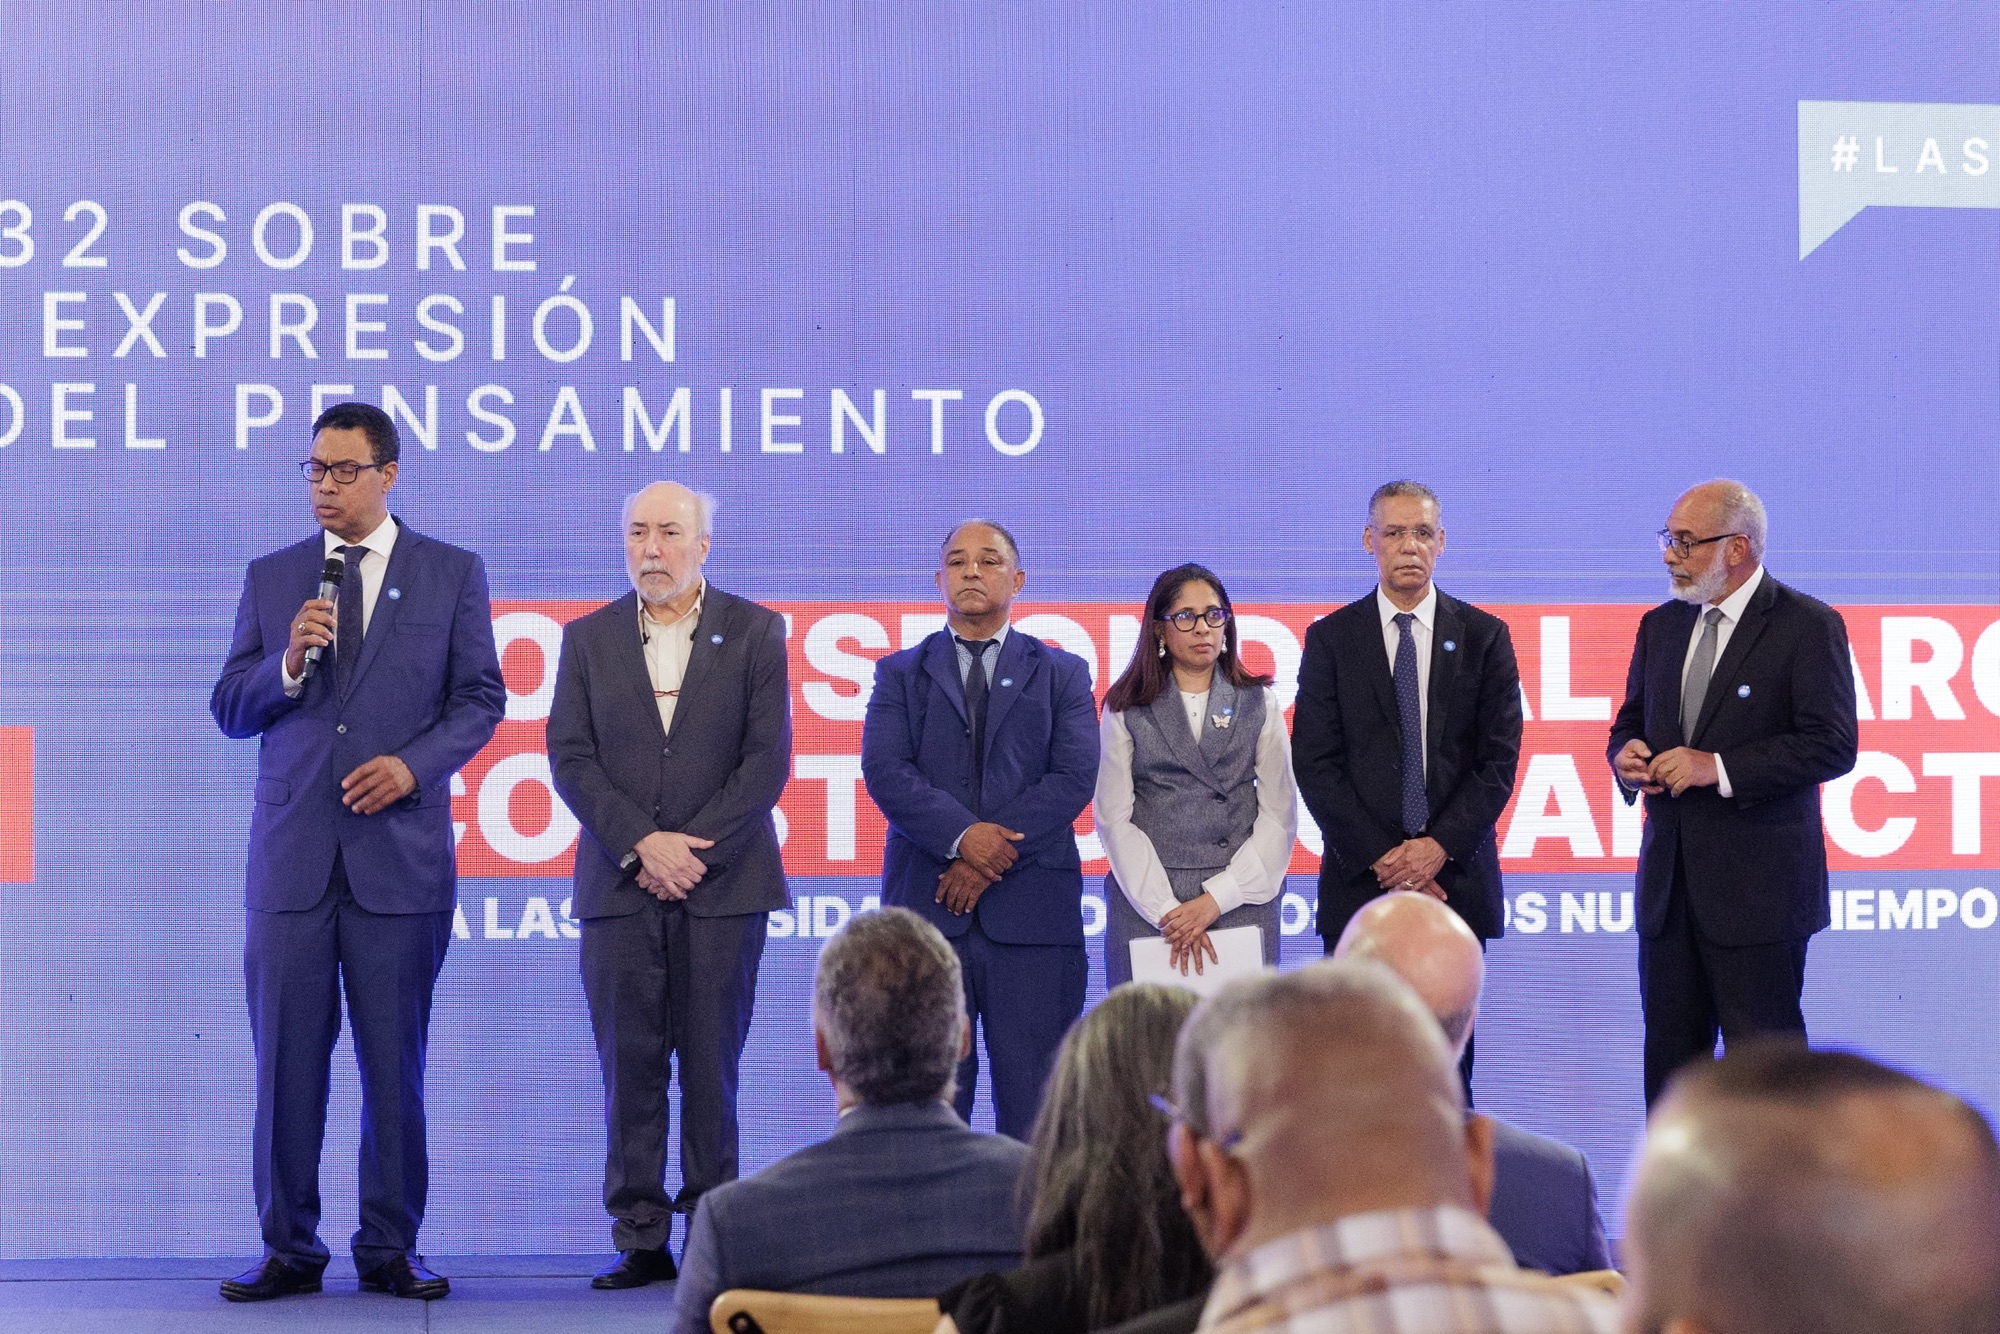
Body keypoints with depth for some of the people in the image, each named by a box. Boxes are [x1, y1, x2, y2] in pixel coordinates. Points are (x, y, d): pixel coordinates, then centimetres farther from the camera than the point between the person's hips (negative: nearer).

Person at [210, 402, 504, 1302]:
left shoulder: (453, 575, 7)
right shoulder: (271, 578, 12)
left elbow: (480, 698, 4)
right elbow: (228, 709, 10)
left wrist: (413, 763, -11)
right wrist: (288, 665, -9)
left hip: (401, 855, -1)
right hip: (291, 851, 1)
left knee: (396, 1063, 2)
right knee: (286, 1059, 0)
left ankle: (390, 1248, 9)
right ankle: (288, 1250, 7)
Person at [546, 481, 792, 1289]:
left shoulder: (755, 633, 5)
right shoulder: (588, 638, 10)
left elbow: (768, 759, -2)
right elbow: (570, 758, 3)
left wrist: (694, 849, -10)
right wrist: (641, 845, -10)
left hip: (722, 885, -2)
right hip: (619, 886, 2)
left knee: (712, 1067, -1)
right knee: (629, 1070, 0)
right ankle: (640, 1240, 4)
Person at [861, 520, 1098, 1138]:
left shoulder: (1062, 674, 12)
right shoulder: (901, 674, 13)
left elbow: (1075, 777, -1)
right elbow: (885, 771, -2)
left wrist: (994, 859, -11)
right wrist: (963, 835, -17)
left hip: (1033, 908, 0)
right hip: (925, 906, 0)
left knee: (1034, 1098, -2)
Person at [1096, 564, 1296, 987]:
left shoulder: (1258, 703, 10)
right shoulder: (1126, 709, 8)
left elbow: (1279, 814, 3)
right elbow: (1115, 819, 2)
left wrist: (1217, 898, -9)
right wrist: (1167, 910, -10)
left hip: (1241, 900, 0)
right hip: (1146, 901, 0)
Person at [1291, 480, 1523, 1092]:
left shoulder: (1485, 636, 8)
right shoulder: (1331, 639, 6)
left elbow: (1499, 759, 2)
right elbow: (1314, 763, 0)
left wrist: (1440, 846, -10)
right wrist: (1379, 856, -9)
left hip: (1456, 876, 0)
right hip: (1359, 881, 0)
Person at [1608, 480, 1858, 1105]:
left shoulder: (1809, 626, -8)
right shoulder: (1661, 626, 13)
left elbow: (1832, 746, -15)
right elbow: (1630, 721, 22)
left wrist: (1719, 768, -21)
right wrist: (1627, 755, -3)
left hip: (1758, 887, -7)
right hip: (1669, 885, 7)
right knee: (1670, 1054, 10)